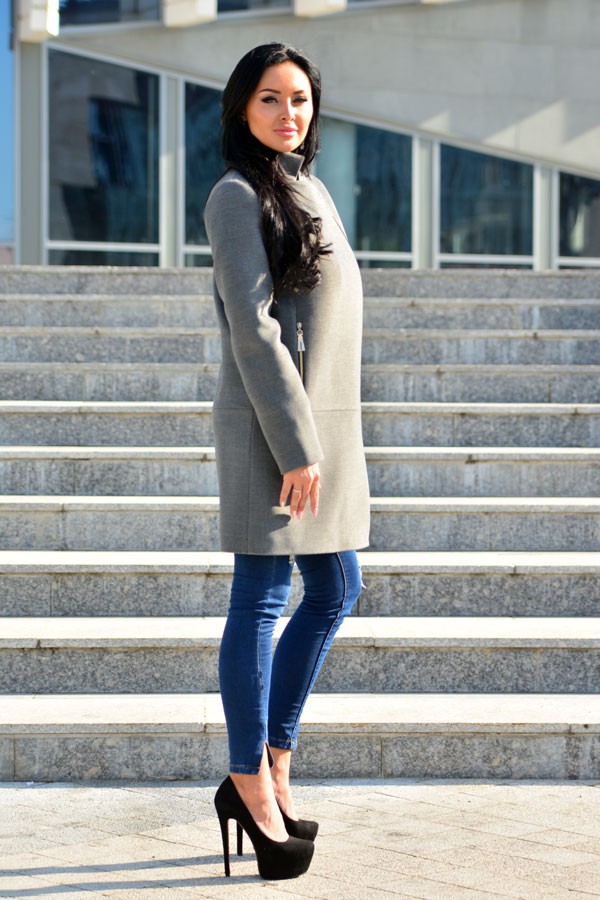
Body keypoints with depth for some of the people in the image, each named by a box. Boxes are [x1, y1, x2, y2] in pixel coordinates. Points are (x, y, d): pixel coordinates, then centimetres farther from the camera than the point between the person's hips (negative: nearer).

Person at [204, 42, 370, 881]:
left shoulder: (309, 191, 16)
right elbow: (253, 328, -17)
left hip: (323, 422, 9)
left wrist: (329, 435, 18)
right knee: (260, 599, -3)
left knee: (335, 593, 13)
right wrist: (296, 445, -20)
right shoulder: (239, 197, -10)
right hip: (274, 425, -9)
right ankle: (255, 789, 5)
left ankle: (269, 769, 21)